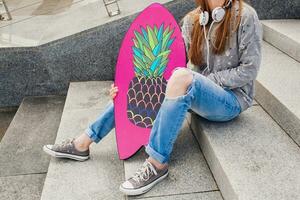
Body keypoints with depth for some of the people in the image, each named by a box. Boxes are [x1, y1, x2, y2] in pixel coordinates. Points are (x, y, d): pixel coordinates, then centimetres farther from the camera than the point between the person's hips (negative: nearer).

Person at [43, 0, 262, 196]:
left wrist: (205, 80, -16)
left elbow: (249, 70, -11)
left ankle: (158, 164, -27)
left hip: (233, 99, -5)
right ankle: (83, 143, -1)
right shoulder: (192, 20, 3)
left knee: (183, 77, -35)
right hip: (198, 93, 6)